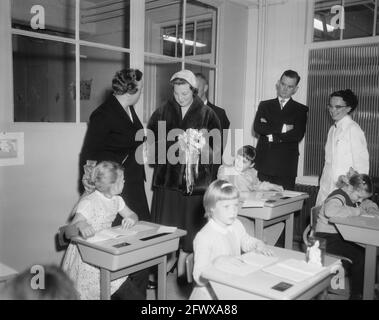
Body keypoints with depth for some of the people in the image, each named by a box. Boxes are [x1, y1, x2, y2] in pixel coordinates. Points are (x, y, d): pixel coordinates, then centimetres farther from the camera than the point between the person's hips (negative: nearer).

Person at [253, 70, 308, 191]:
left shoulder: (300, 110, 8)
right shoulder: (265, 105, 14)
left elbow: (298, 135, -7)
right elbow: (257, 127, -4)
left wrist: (272, 136, -7)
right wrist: (282, 128, -10)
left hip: (286, 167, -1)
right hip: (264, 164, 2)